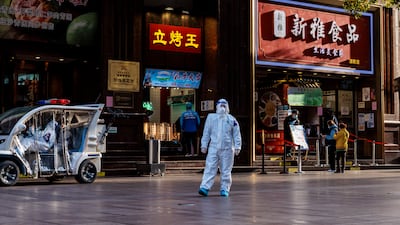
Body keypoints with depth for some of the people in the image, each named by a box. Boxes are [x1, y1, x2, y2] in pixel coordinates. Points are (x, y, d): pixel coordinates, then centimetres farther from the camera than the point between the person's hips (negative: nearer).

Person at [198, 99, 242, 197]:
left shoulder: (231, 119, 7)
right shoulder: (211, 117, 11)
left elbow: (236, 134, 6)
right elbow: (206, 132, 13)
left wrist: (237, 146, -2)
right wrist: (204, 145, 8)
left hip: (227, 148, -1)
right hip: (213, 147, 1)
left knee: (226, 170, 3)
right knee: (210, 168, -8)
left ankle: (224, 189, 11)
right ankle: (205, 188, -12)